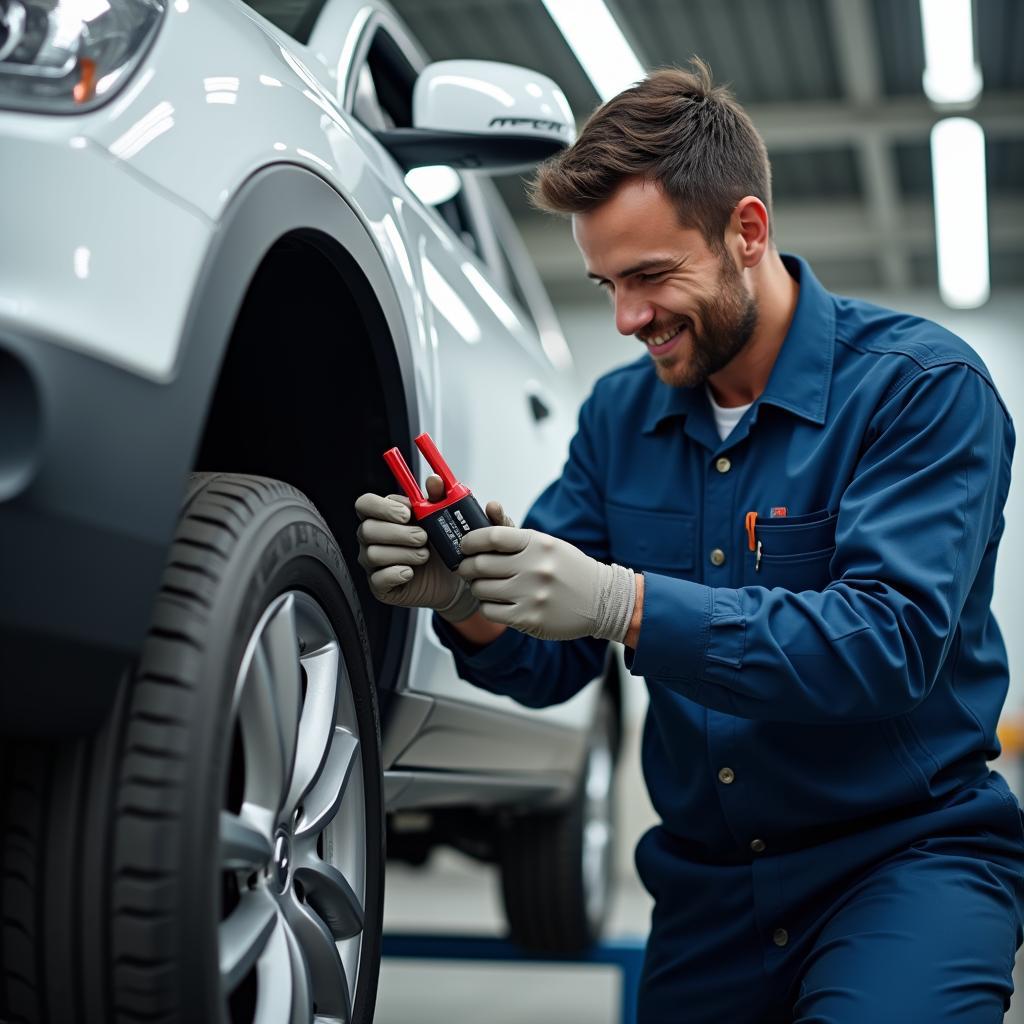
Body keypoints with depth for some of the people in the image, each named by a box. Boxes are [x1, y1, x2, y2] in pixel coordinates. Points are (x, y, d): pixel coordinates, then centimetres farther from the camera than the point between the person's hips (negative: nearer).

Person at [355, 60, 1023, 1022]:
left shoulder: (921, 385, -12)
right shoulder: (620, 412, 4)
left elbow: (893, 638, -25)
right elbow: (549, 665, 2)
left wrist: (623, 603, -34)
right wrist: (468, 603, -21)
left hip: (907, 847, -4)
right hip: (707, 878, 5)